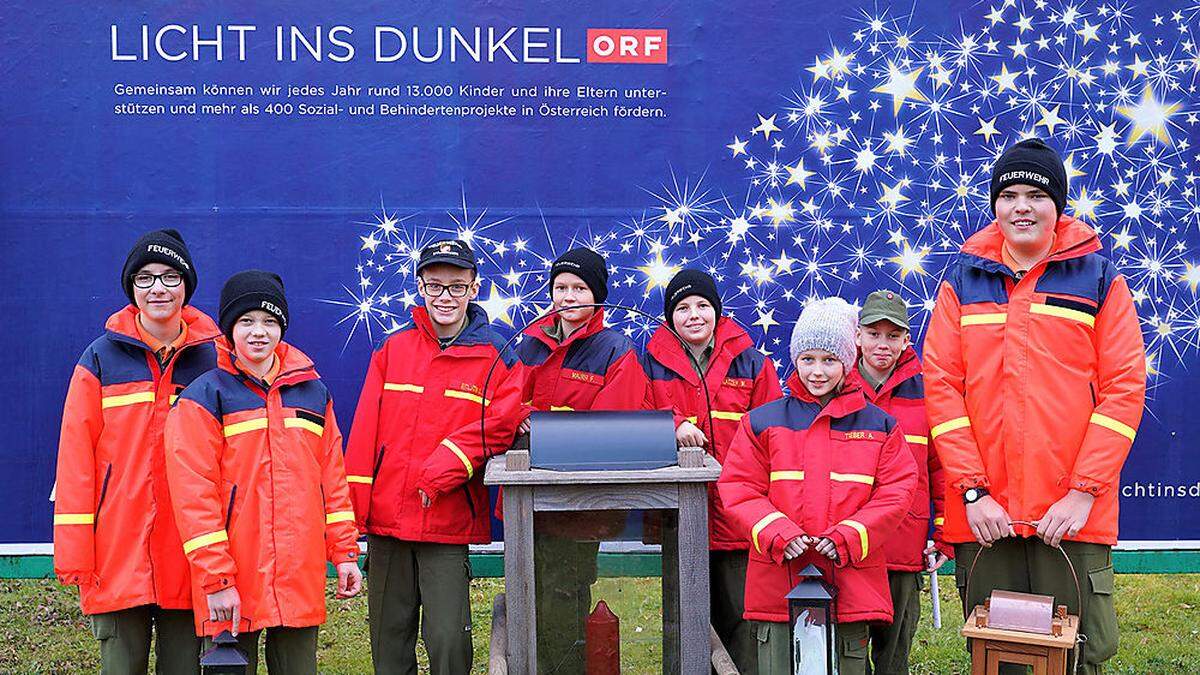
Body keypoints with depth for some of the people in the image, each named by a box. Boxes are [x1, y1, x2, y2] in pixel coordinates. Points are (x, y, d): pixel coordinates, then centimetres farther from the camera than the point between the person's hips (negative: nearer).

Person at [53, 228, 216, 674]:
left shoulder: (211, 358, 5)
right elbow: (76, 455, -1)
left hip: (187, 555, 1)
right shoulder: (102, 358, 2)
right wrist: (73, 551, -6)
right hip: (118, 552, -1)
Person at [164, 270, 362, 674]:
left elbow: (332, 477, 14)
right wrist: (215, 577, -14)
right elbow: (193, 492, -9)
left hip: (301, 576, 4)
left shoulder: (312, 391, 13)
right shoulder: (204, 397, -2)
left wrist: (344, 551, 9)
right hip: (232, 585, -4)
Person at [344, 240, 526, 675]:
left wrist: (441, 472, -19)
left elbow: (499, 425, -11)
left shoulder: (496, 358, 0)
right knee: (389, 639, 12)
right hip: (385, 517, 3)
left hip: (449, 523, -3)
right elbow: (365, 429, 6)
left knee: (448, 639, -6)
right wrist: (354, 506, -1)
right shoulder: (393, 349, 8)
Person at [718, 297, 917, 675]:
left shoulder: (880, 426, 9)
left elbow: (897, 491, 2)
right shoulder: (762, 422, 6)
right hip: (778, 586, 0)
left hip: (851, 586, 1)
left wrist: (846, 538, -11)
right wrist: (778, 534, -13)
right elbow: (738, 489, 3)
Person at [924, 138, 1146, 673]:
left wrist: (1083, 491, -9)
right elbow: (941, 385, 3)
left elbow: (1124, 388, 0)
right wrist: (973, 490, -7)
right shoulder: (963, 282, 9)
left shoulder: (1099, 280, 6)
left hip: (1073, 514, -1)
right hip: (982, 513, 1)